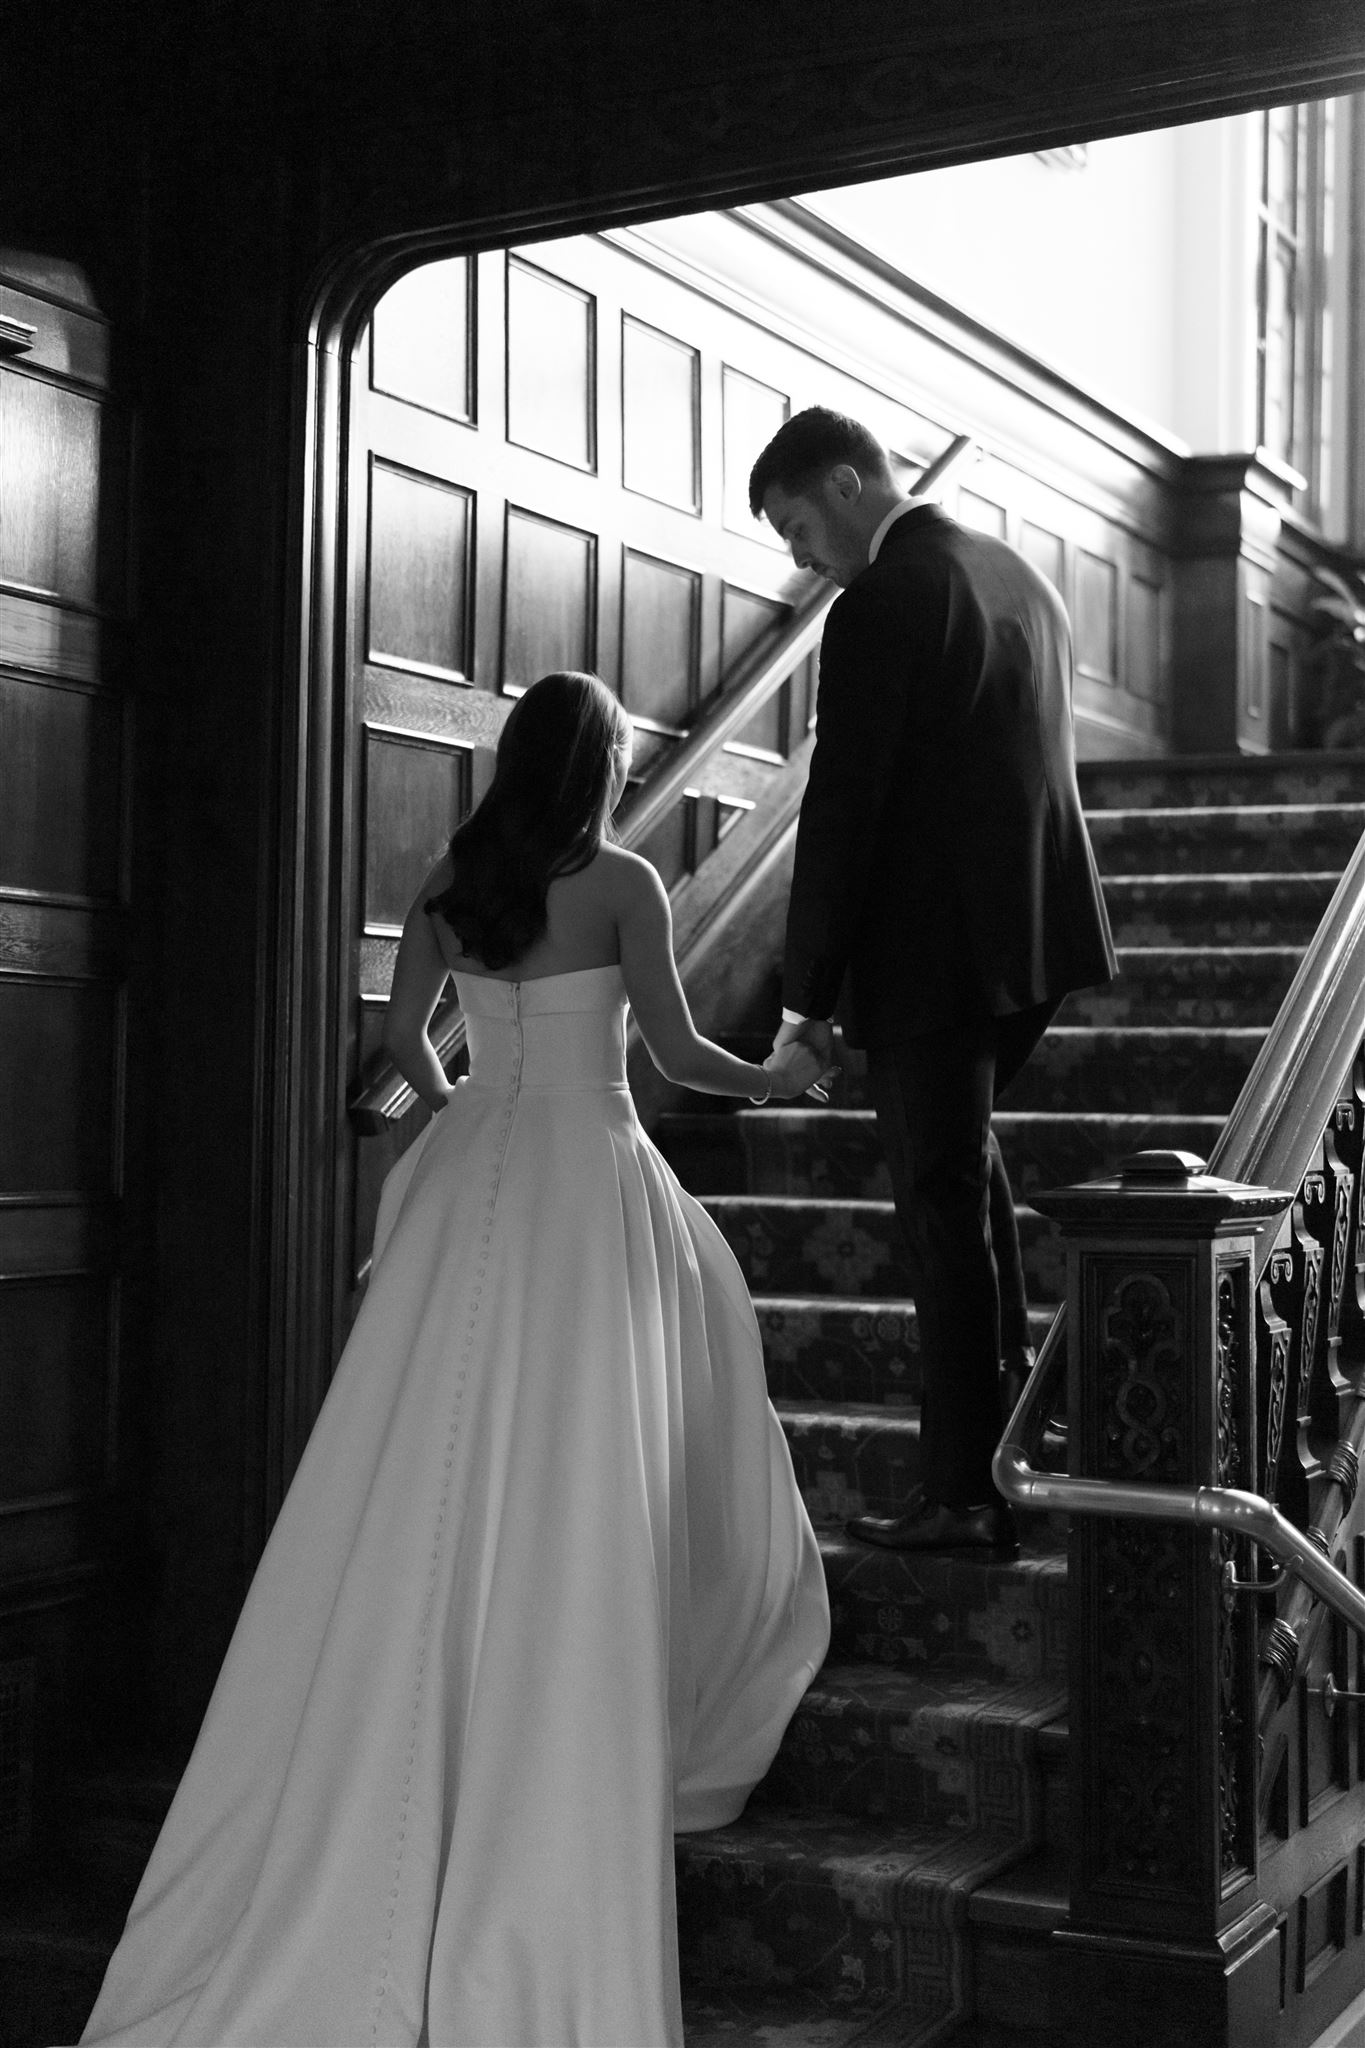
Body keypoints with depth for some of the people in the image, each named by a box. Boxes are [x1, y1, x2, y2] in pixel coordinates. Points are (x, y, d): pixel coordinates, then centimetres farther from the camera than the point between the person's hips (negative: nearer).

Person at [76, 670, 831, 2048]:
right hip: (585, 1177, -5)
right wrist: (779, 1078, 15)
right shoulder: (621, 883, -5)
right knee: (566, 1492, 1)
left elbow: (404, 1036, 16)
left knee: (439, 1485, 7)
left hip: (468, 1179, 5)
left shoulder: (449, 883, 8)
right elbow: (678, 1051, -4)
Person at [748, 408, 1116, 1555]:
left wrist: (808, 991, -10)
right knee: (960, 1149, 28)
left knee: (944, 1204, -1)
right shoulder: (1018, 578, 12)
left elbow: (842, 806, -17)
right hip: (1041, 937, 9)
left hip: (931, 952, -9)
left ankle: (968, 1495, 5)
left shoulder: (880, 606, -15)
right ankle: (1011, 1370, 30)